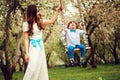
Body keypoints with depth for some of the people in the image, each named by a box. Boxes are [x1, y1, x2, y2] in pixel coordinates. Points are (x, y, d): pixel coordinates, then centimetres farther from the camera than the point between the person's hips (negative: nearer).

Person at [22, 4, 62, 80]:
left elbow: (52, 21, 16)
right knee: (33, 68, -14)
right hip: (33, 48, -7)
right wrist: (27, 53, -14)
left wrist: (58, 10, 9)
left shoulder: (40, 22, 8)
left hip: (41, 47, 7)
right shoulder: (26, 24, -8)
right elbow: (26, 39, -9)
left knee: (42, 68, 7)